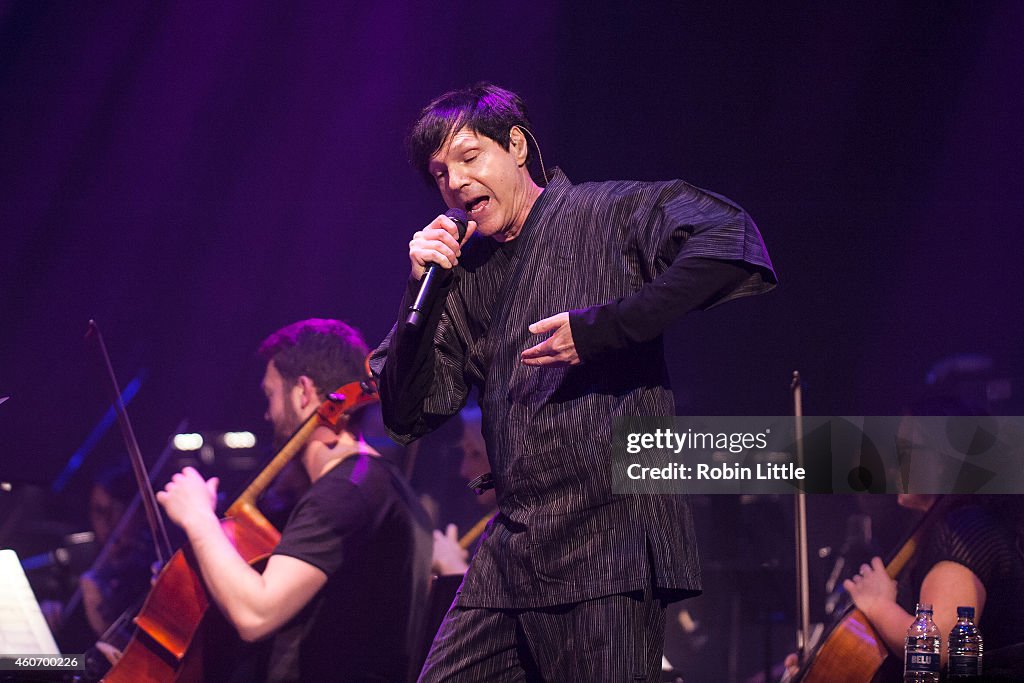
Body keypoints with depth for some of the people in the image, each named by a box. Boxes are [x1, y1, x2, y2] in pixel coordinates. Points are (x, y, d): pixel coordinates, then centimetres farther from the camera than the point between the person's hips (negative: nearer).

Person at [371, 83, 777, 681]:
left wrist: (605, 327, -19)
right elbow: (408, 416, 12)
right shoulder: (464, 276, 16)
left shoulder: (608, 215, -1)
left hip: (609, 542, -7)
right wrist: (421, 291, -1)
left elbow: (730, 239, -19)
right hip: (511, 555, 7)